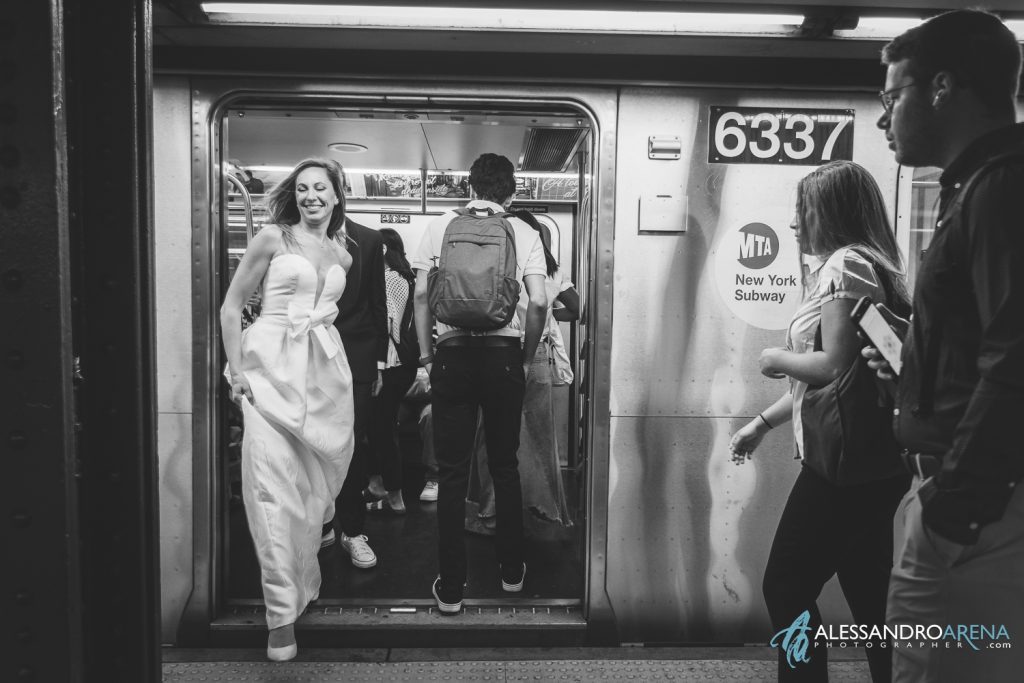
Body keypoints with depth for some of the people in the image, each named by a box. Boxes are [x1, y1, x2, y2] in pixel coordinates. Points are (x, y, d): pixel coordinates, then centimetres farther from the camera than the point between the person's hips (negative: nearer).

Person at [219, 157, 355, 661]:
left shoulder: (342, 256, 15)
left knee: (318, 482, 9)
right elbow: (231, 307, 0)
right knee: (272, 486, -10)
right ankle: (282, 614, -4)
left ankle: (304, 579, 32)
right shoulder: (272, 238, 1)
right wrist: (236, 372, -6)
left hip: (326, 372, 5)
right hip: (273, 368, -4)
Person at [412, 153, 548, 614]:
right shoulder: (524, 233, 4)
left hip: (452, 354, 0)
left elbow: (421, 294, 2)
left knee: (452, 472, 5)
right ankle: (512, 571, 27)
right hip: (504, 354, 1)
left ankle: (450, 588, 10)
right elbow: (538, 302, -5)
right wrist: (527, 357, 8)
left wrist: (426, 354, 10)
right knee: (504, 467, 15)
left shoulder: (440, 226, 6)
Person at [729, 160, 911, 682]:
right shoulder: (865, 264, 19)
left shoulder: (846, 263, -12)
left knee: (785, 589, 0)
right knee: (871, 599, 14)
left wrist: (777, 358, -5)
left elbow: (834, 367, -23)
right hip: (866, 460, 10)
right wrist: (763, 422, 20)